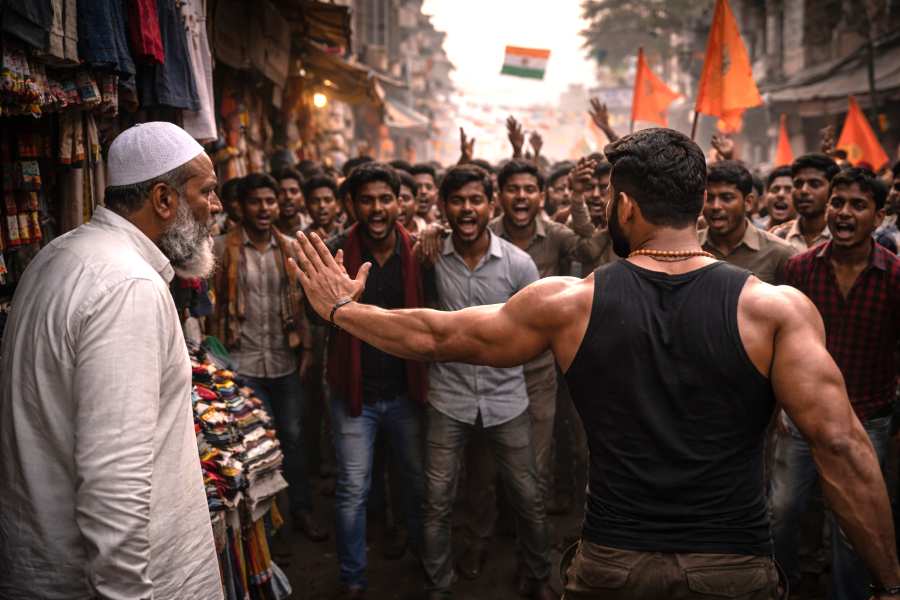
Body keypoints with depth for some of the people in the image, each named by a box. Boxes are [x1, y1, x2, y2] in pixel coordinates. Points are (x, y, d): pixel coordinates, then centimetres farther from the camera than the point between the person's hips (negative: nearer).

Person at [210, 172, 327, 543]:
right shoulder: (222, 249, -6)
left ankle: (301, 509, 25)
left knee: (293, 435, 11)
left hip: (285, 362, 3)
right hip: (242, 363, -3)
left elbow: (299, 301, 11)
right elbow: (210, 304, -7)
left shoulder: (288, 249, 6)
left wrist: (306, 346, 6)